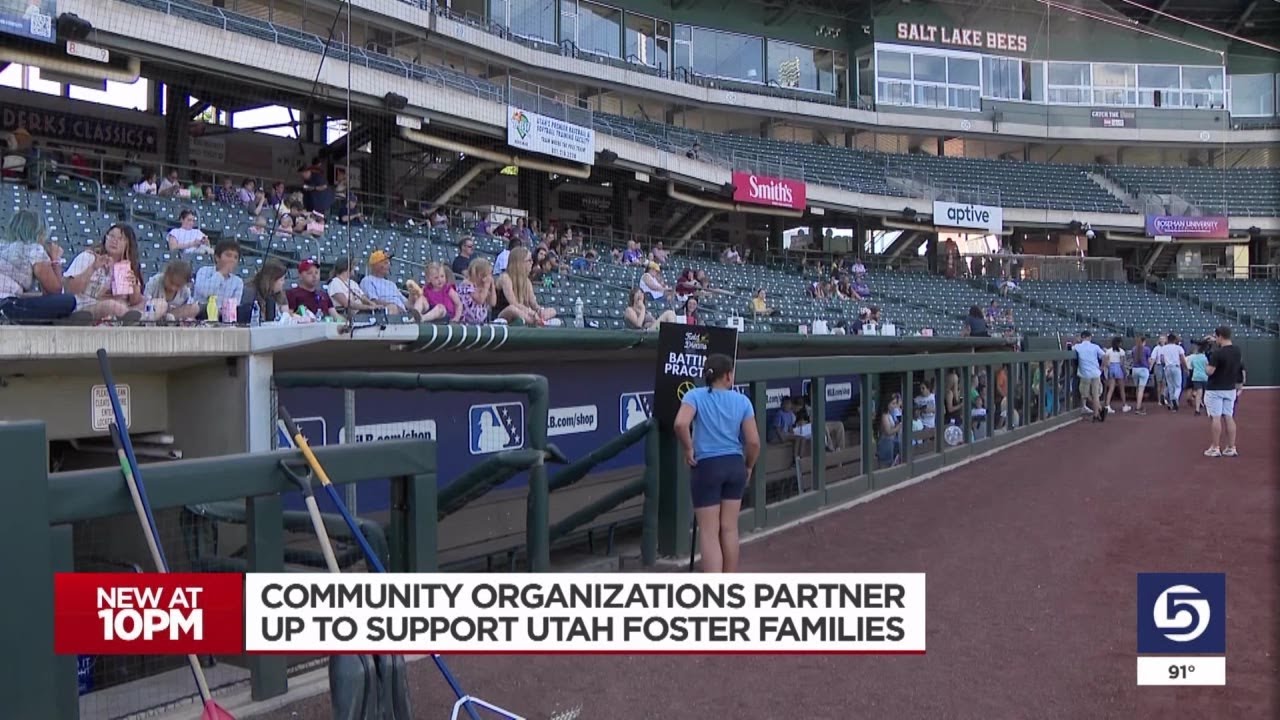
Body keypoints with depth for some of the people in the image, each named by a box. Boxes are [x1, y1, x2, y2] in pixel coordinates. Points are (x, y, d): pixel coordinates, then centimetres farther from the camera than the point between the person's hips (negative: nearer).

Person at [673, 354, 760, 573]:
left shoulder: (695, 396, -5)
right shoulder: (742, 401, 1)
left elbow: (681, 424, -25)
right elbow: (754, 442, -3)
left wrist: (688, 449, -8)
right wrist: (748, 466, 14)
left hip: (707, 466, -3)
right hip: (735, 465, 3)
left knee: (709, 533, 2)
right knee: (729, 529, 15)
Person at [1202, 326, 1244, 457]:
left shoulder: (1218, 353, -19)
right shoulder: (1237, 351, 4)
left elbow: (1209, 371, -21)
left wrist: (1206, 367, 1)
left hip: (1215, 390, -7)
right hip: (1230, 389, 7)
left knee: (1215, 418, -2)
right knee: (1229, 417, 8)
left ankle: (1215, 448, 0)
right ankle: (1231, 448, 10)